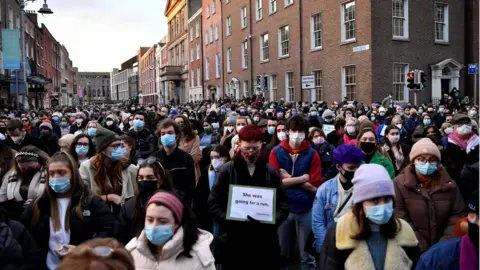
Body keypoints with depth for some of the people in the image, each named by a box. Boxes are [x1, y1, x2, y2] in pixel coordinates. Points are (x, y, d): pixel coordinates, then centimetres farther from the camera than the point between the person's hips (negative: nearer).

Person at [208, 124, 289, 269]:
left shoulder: (271, 172, 4)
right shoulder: (227, 170, -1)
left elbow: (283, 205, 7)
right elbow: (213, 204, 0)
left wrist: (272, 221, -12)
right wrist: (230, 220, -15)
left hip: (265, 243, 2)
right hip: (232, 242, -1)